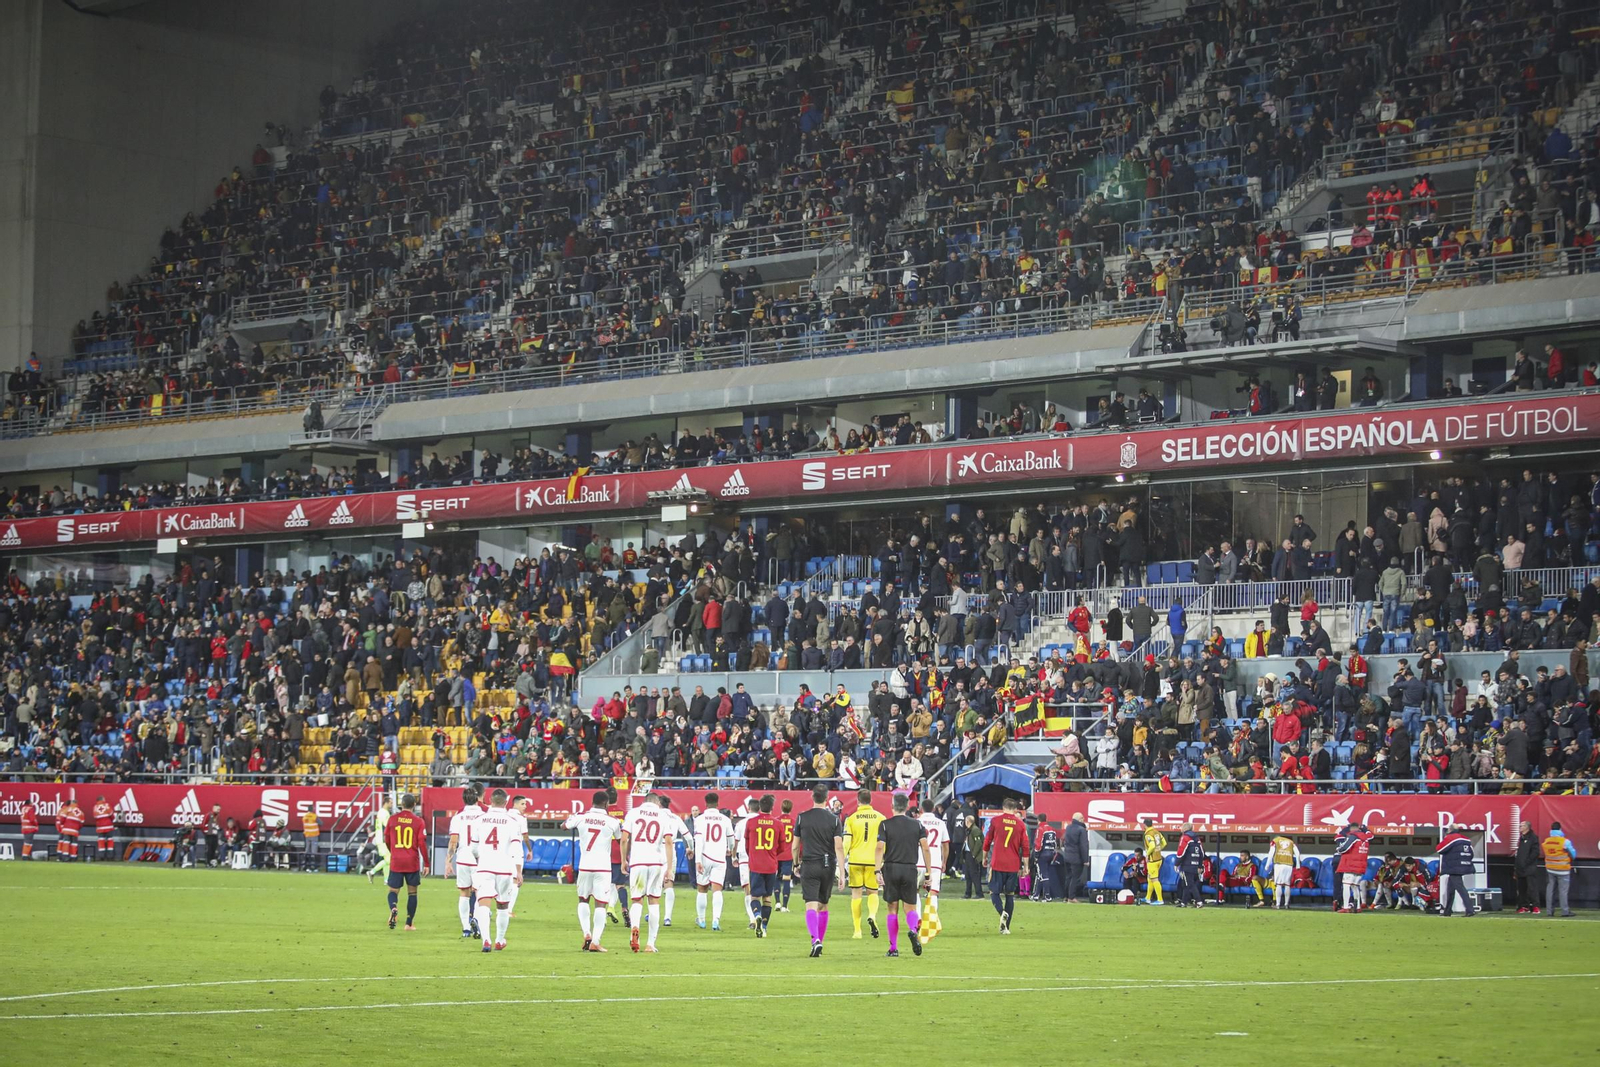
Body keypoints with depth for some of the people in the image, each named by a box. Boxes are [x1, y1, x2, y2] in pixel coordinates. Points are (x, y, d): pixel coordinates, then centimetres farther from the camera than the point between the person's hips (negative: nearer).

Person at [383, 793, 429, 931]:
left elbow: (386, 839, 9)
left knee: (393, 891, 9)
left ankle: (393, 909, -23)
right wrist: (426, 863, 0)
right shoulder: (418, 821, -5)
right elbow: (422, 843, -7)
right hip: (413, 863, -1)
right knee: (412, 892, 12)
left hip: (396, 862, 1)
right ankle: (409, 923, 12)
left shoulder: (392, 819, 0)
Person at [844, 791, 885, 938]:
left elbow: (846, 843, -5)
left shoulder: (851, 819, 0)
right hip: (873, 861, 1)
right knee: (873, 893, 13)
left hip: (856, 860, -1)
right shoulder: (880, 818, 3)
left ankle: (857, 930, 6)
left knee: (856, 894, 8)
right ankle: (872, 915, -18)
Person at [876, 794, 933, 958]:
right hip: (910, 869, 1)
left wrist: (878, 871, -13)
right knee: (910, 908, 7)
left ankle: (893, 948, 5)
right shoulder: (917, 824, 6)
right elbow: (925, 848, 0)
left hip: (890, 869, -1)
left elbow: (880, 848, -10)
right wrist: (928, 874, 4)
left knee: (893, 909, 6)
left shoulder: (885, 824, 0)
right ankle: (913, 930, -26)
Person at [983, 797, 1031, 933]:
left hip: (997, 863, -2)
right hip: (1014, 865, 2)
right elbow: (1025, 847, 4)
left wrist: (984, 858, 20)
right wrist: (1025, 866, 10)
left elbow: (987, 841, 6)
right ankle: (1006, 927, 8)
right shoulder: (1020, 824, 4)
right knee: (1010, 894, 11)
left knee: (994, 892, 6)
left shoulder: (995, 820, 0)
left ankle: (1002, 912, -23)